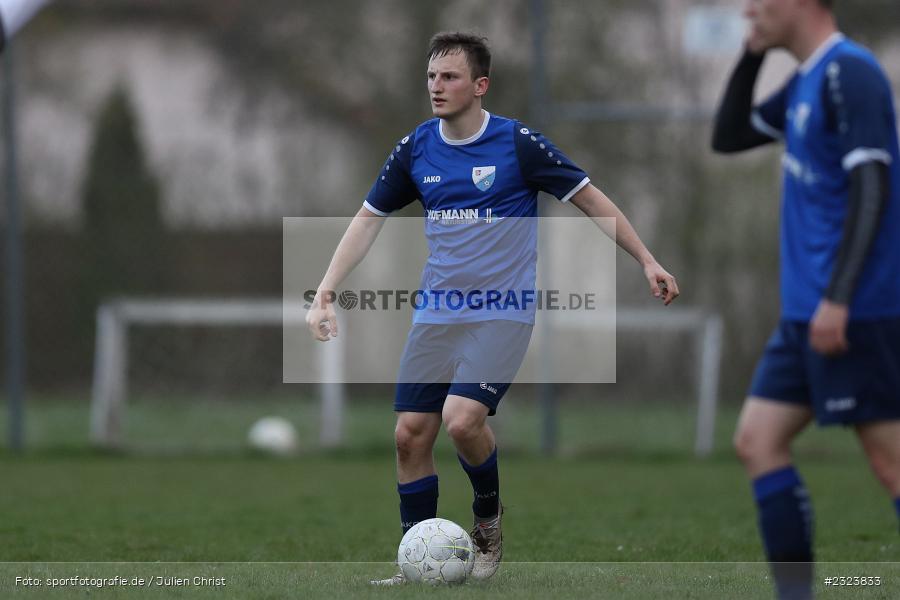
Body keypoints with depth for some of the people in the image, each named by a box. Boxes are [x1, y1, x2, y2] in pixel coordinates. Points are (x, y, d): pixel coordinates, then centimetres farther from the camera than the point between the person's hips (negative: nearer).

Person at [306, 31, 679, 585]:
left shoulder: (517, 143, -9)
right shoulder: (416, 149, 3)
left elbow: (590, 198, -1)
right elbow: (369, 219, 11)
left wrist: (647, 261, -2)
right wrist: (326, 294, 3)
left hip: (502, 314, -5)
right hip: (437, 316, 5)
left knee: (462, 419, -23)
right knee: (411, 434, -2)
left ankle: (490, 519, 6)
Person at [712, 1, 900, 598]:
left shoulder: (849, 73, -14)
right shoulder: (807, 81, 15)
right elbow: (728, 136, 25)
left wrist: (838, 297, -25)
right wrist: (752, 56, 12)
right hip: (807, 312, 10)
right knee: (758, 440, 7)